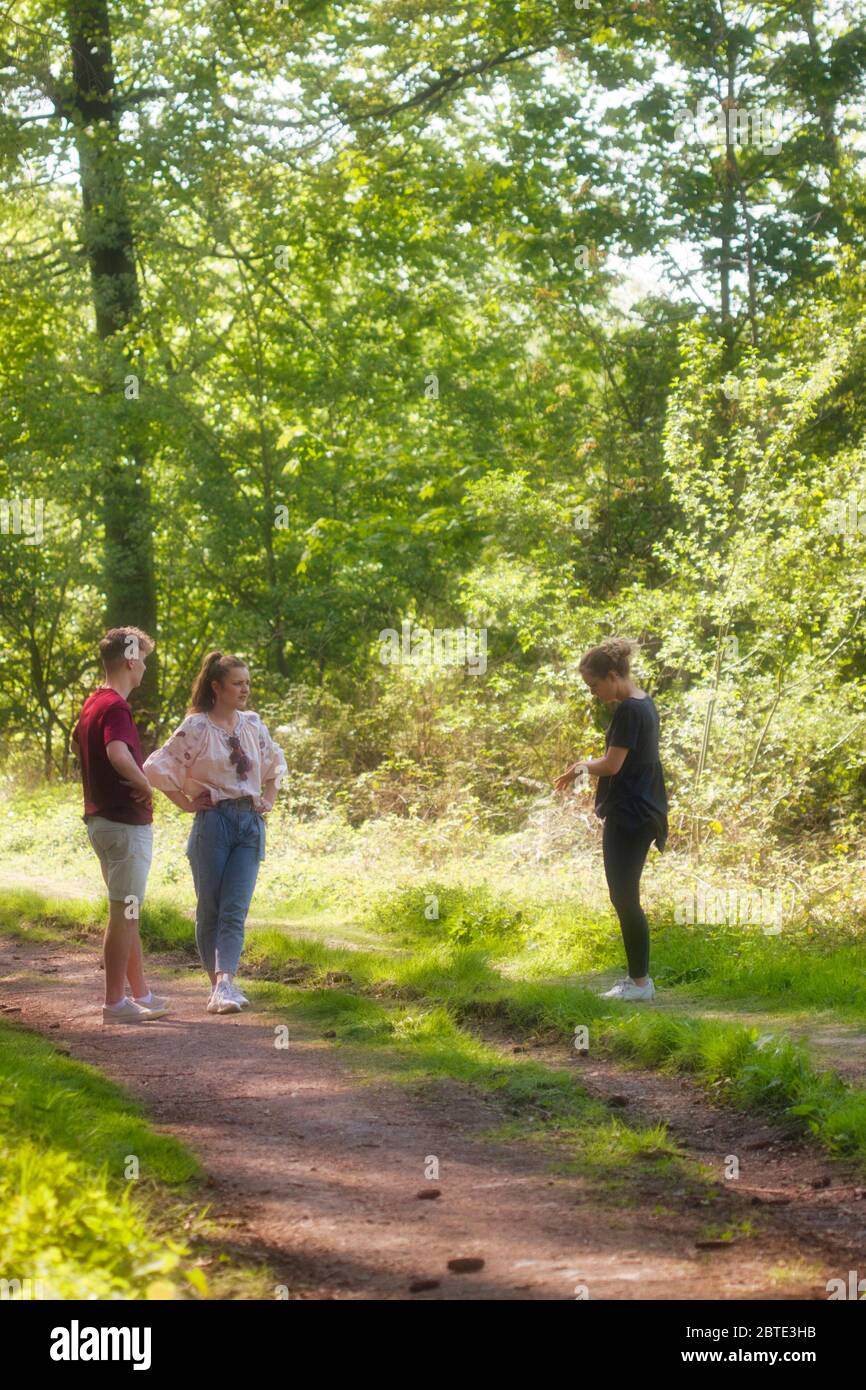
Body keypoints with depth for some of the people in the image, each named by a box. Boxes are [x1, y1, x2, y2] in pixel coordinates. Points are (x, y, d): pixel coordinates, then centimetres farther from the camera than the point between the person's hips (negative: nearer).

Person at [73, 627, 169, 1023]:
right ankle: (115, 1003, 0)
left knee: (127, 913, 16)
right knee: (123, 914, -4)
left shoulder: (92, 704, 12)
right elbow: (118, 754, -36)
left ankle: (140, 993, 23)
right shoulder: (116, 707, -18)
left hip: (101, 818, 10)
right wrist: (145, 784, -18)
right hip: (126, 822, -10)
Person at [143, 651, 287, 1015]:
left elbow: (276, 763, 28)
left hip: (250, 824, 4)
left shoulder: (253, 724, 11)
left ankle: (225, 984, -19)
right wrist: (187, 804, -6)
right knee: (210, 909, 2)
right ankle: (217, 983, 11)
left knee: (235, 909, -9)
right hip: (213, 822, -4)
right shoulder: (196, 728, -5)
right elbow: (156, 768, -8)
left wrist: (268, 800, 15)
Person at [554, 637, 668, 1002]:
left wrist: (582, 766, -2)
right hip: (643, 814, 10)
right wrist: (588, 768, 11)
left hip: (628, 817, -10)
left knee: (624, 897, -4)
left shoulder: (628, 711, -18)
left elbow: (612, 764, -20)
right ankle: (638, 975, 20)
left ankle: (640, 981, 1)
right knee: (625, 897, 15)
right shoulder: (644, 705, 12)